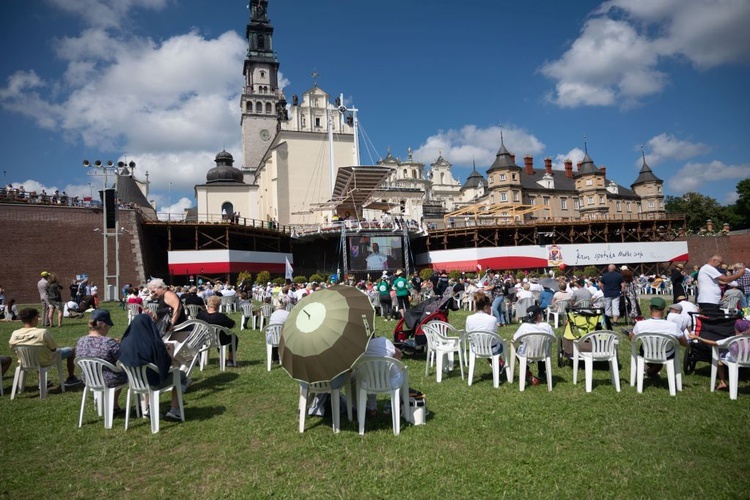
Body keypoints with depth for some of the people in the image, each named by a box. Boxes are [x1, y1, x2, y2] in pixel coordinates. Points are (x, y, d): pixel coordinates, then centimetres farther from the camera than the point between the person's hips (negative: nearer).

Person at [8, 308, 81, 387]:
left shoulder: (14, 334, -17)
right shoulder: (42, 332, -31)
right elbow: (53, 349, -18)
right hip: (45, 362, -5)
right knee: (71, 350, 16)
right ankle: (71, 379, 27)